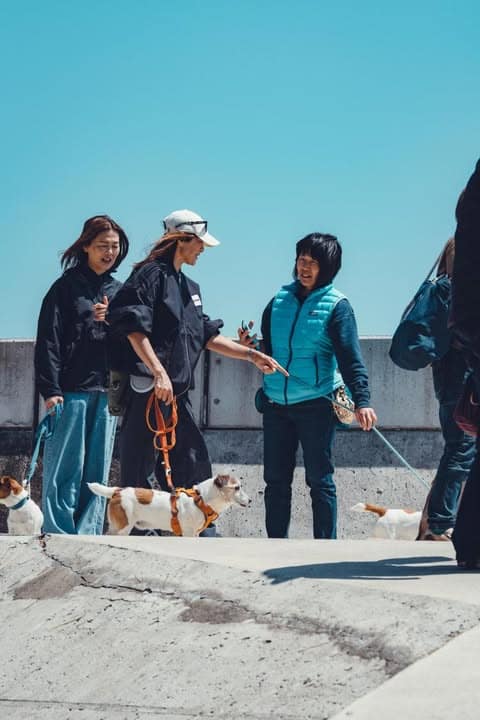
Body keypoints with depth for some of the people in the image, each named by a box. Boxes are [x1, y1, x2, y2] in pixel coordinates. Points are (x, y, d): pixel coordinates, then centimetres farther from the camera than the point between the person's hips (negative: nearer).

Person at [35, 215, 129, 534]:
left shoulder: (118, 291, 17)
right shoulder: (67, 286, 2)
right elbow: (49, 341, -4)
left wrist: (112, 321, -4)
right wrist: (51, 389, -13)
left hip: (106, 393, 5)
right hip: (71, 391, -5)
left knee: (97, 472, 3)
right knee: (65, 470, -7)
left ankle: (88, 538, 5)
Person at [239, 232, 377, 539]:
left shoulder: (336, 305, -4)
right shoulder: (281, 299, 10)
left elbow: (351, 358, -12)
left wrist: (362, 400, -23)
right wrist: (251, 346, -5)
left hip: (316, 402, -5)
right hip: (276, 402, 5)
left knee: (320, 478, -2)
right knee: (276, 477, 8)